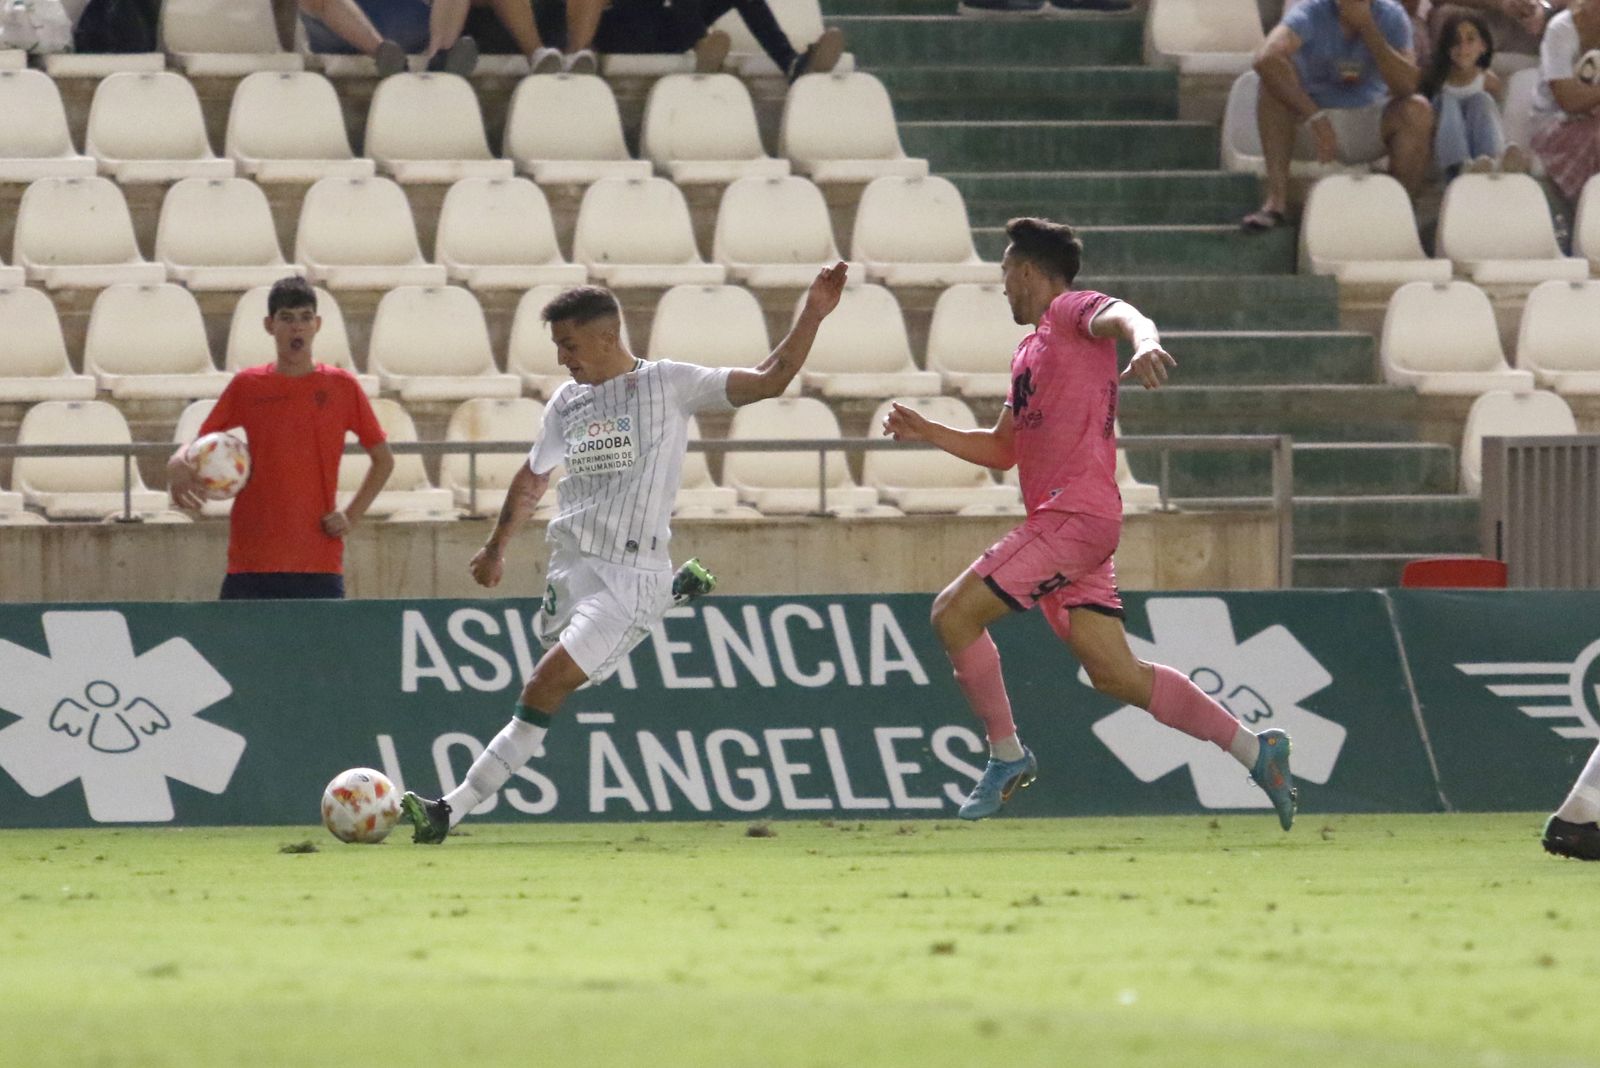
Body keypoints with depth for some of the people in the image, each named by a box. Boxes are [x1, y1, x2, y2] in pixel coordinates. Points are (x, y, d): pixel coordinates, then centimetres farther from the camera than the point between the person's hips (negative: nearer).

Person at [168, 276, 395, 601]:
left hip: (321, 565, 0)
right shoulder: (247, 386, 7)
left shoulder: (341, 386, 6)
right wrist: (177, 464, -14)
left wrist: (352, 514, 3)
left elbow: (383, 459, 15)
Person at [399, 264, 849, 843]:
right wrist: (497, 546, 34)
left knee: (546, 686, -19)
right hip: (570, 567, 7)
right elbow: (534, 476, 29)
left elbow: (768, 381, -6)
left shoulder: (669, 384, -4)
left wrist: (813, 313, -14)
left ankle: (454, 810, -18)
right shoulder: (567, 401, 13)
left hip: (630, 574, -7)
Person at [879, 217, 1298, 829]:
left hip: (1076, 515, -9)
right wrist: (927, 433, 22)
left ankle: (1007, 756, -2)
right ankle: (1255, 750, 5)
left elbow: (1120, 316, -28)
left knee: (954, 613, -11)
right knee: (1114, 673, 3)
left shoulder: (1072, 311, -3)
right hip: (1058, 520, 9)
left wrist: (1144, 342, -51)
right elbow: (1003, 450, 33)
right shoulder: (1029, 352, 25)